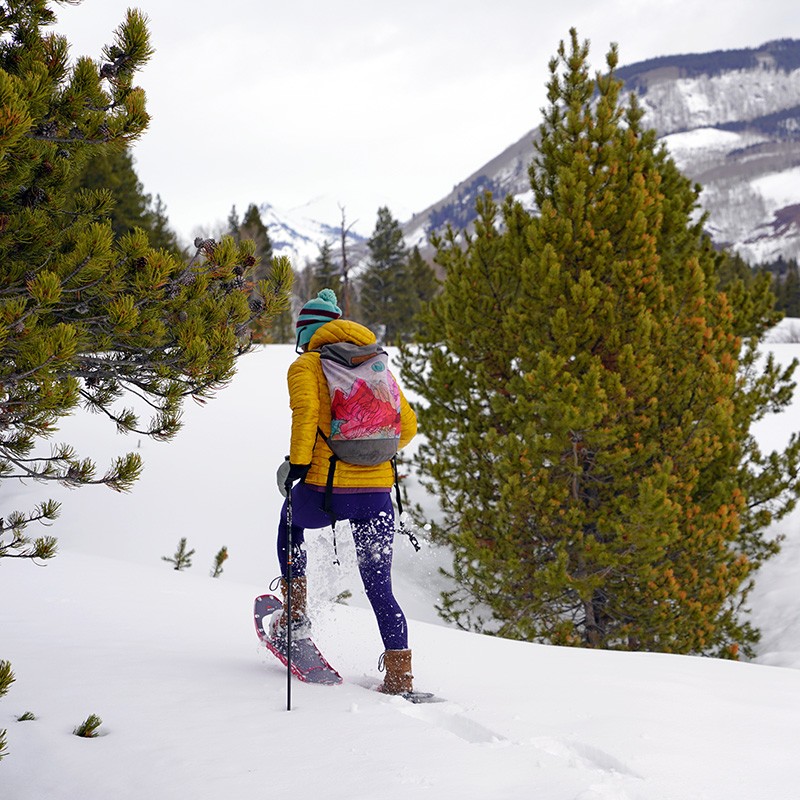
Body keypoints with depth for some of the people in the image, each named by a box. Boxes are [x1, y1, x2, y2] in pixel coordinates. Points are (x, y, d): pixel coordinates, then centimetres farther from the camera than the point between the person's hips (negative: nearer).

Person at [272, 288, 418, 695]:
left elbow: (306, 412, -16)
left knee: (291, 520, 31)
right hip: (378, 492, 3)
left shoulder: (306, 365, 4)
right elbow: (408, 424, 15)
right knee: (379, 588, 8)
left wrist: (298, 463, -14)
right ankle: (400, 675, 0)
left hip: (327, 488, -3)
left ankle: (295, 612, 29)